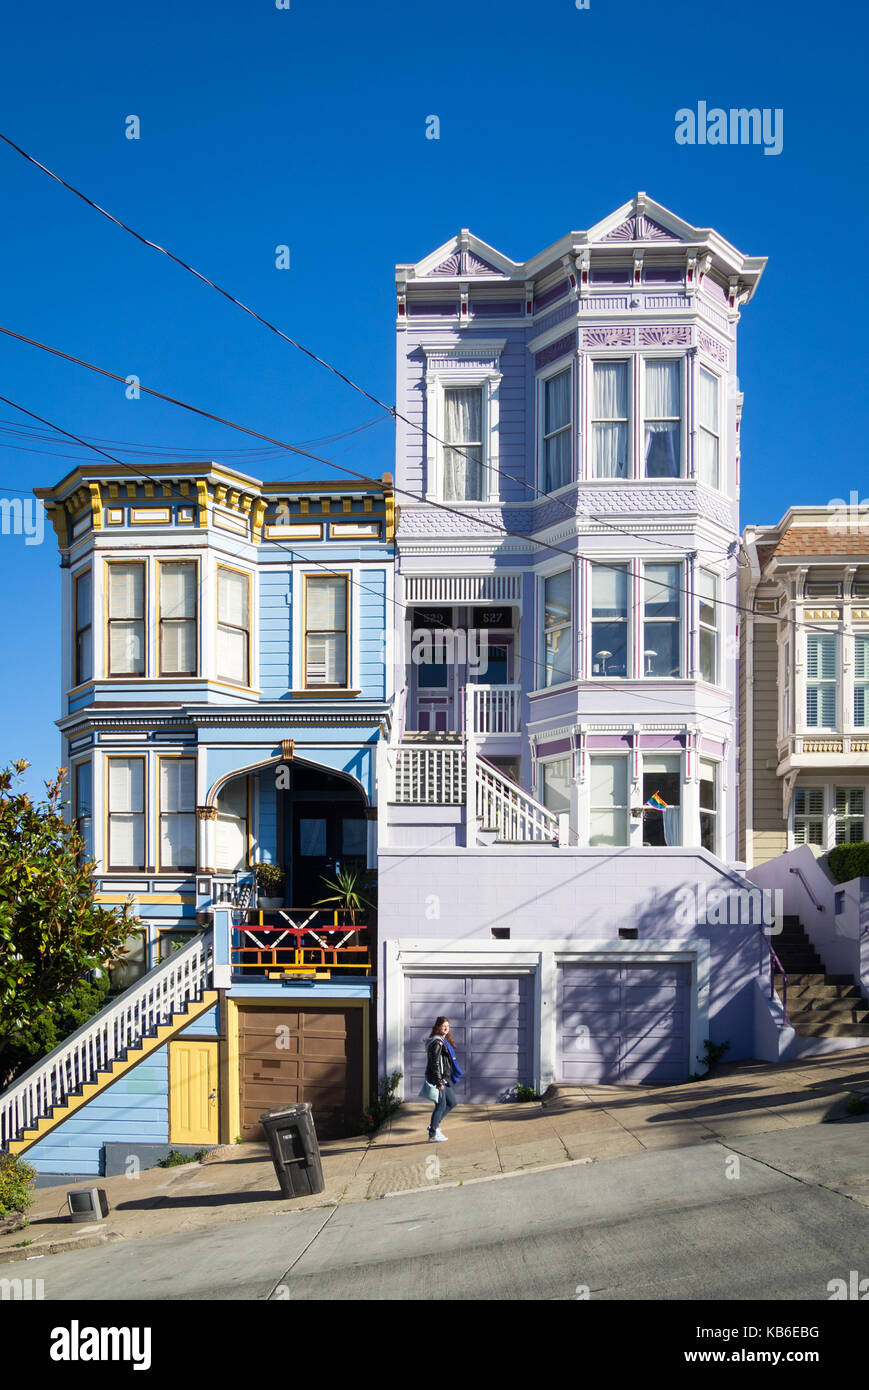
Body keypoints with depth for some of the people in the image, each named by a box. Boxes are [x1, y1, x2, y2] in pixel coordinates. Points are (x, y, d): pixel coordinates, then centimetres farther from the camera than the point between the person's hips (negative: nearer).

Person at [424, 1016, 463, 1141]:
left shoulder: (444, 1041, 14)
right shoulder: (437, 1042, -17)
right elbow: (435, 1063, -21)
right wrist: (439, 1082, -22)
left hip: (444, 1079, 10)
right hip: (437, 1079, -10)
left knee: (452, 1102, 15)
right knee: (441, 1105, -3)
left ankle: (434, 1125, 22)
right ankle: (433, 1135, 7)